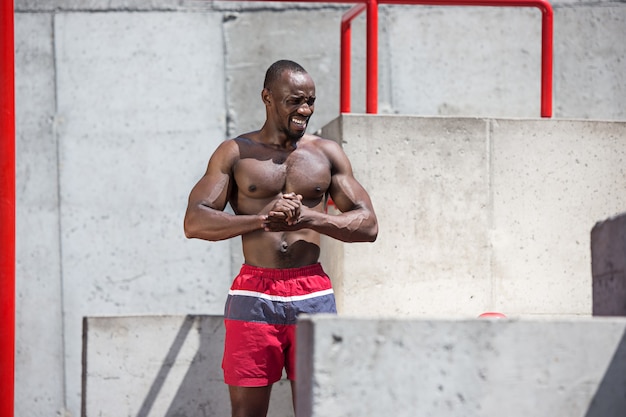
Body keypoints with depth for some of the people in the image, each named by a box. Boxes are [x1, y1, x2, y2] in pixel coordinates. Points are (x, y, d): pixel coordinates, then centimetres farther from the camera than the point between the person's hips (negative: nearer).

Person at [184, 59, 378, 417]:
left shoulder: (327, 153, 11)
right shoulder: (235, 153, 7)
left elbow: (368, 225, 7)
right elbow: (195, 222, -3)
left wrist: (311, 217, -11)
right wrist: (262, 219, -18)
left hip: (313, 295, 1)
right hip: (254, 294, -1)